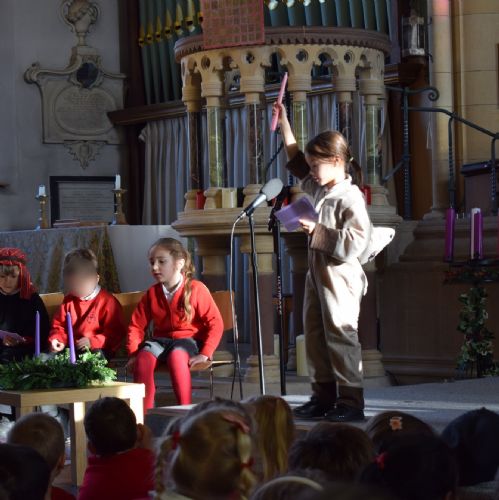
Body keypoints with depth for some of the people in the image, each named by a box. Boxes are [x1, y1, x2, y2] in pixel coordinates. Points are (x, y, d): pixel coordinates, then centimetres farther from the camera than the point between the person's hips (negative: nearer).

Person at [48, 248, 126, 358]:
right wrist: (56, 339, -5)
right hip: (71, 349, 5)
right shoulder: (69, 300, 12)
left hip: (97, 350, -5)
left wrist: (92, 342, -21)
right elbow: (59, 325, 19)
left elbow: (116, 333, -9)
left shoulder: (107, 301, -6)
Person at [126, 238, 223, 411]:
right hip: (161, 339, 4)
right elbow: (136, 325, 10)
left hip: (188, 340, -4)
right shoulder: (152, 293, 7)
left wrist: (205, 354, -15)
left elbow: (215, 323, -8)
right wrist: (133, 353, -4)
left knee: (176, 355, -40)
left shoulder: (196, 289, -6)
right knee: (144, 356, -31)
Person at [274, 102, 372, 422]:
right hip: (318, 272, 10)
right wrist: (284, 124, 24)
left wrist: (318, 231, -20)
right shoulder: (319, 188, 13)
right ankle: (324, 396, 18)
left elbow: (355, 241, -23)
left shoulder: (351, 198, -15)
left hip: (340, 275, -10)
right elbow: (296, 161, 27)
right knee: (315, 335, 11)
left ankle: (351, 401, -5)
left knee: (340, 335, -8)